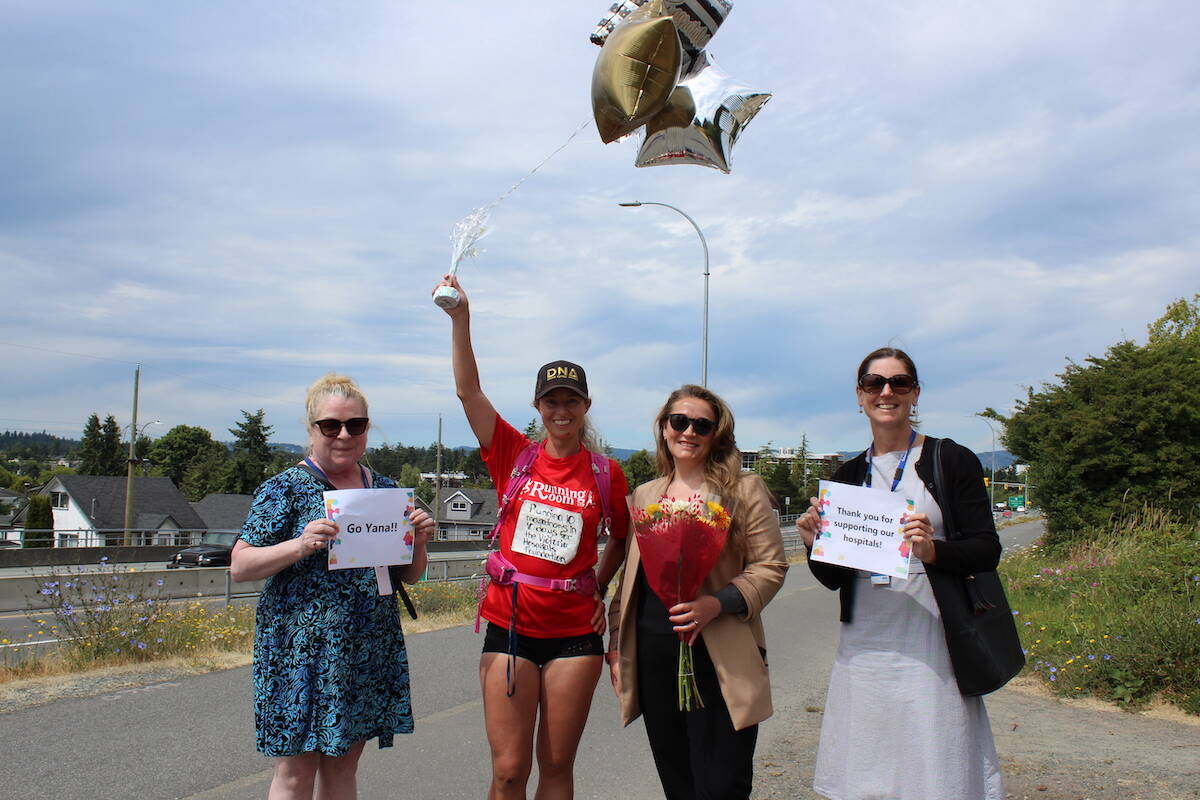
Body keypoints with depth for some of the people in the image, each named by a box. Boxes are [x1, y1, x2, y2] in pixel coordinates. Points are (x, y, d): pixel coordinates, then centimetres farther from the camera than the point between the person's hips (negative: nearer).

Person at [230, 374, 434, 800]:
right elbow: (239, 566, -9)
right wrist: (300, 545, -23)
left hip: (369, 651, 5)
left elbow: (409, 576, 16)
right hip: (301, 649, -5)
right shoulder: (285, 488, -5)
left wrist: (418, 541, -5)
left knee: (342, 766, 13)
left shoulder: (386, 489, 10)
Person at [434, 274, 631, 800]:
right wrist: (460, 317, -16)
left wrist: (600, 589, 6)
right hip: (511, 624, 0)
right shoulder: (515, 457, 1)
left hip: (575, 632, 1)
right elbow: (468, 390, -8)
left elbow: (622, 540, 17)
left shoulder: (606, 473, 2)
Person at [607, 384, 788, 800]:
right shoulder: (643, 496, 15)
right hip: (653, 658, 5)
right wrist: (617, 643, 13)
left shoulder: (743, 490, 0)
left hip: (718, 658, -4)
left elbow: (771, 566, -4)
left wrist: (717, 603, -19)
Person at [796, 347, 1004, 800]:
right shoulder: (847, 476, 12)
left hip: (930, 645, -3)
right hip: (864, 646, 4)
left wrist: (934, 550, -21)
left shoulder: (952, 461, 1)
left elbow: (987, 550, -3)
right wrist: (815, 545, -6)